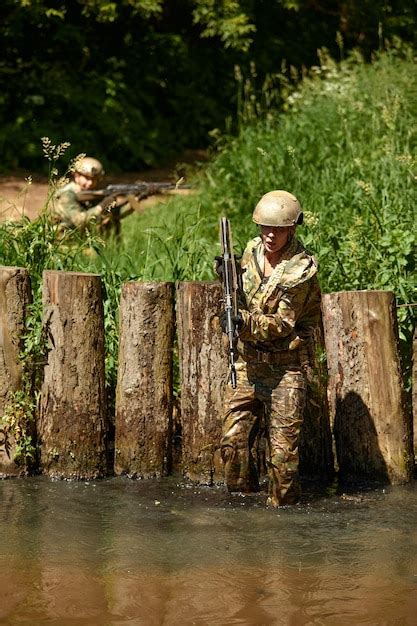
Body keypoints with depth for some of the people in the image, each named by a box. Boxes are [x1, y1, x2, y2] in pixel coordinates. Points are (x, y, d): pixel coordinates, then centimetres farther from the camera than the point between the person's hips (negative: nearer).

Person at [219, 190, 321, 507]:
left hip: (285, 368, -6)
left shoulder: (301, 270, -15)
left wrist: (245, 322, -32)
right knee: (233, 439, 3)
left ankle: (281, 507, 7)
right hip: (248, 362, 6)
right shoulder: (253, 251, 4)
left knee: (283, 450, -5)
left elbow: (281, 325, -17)